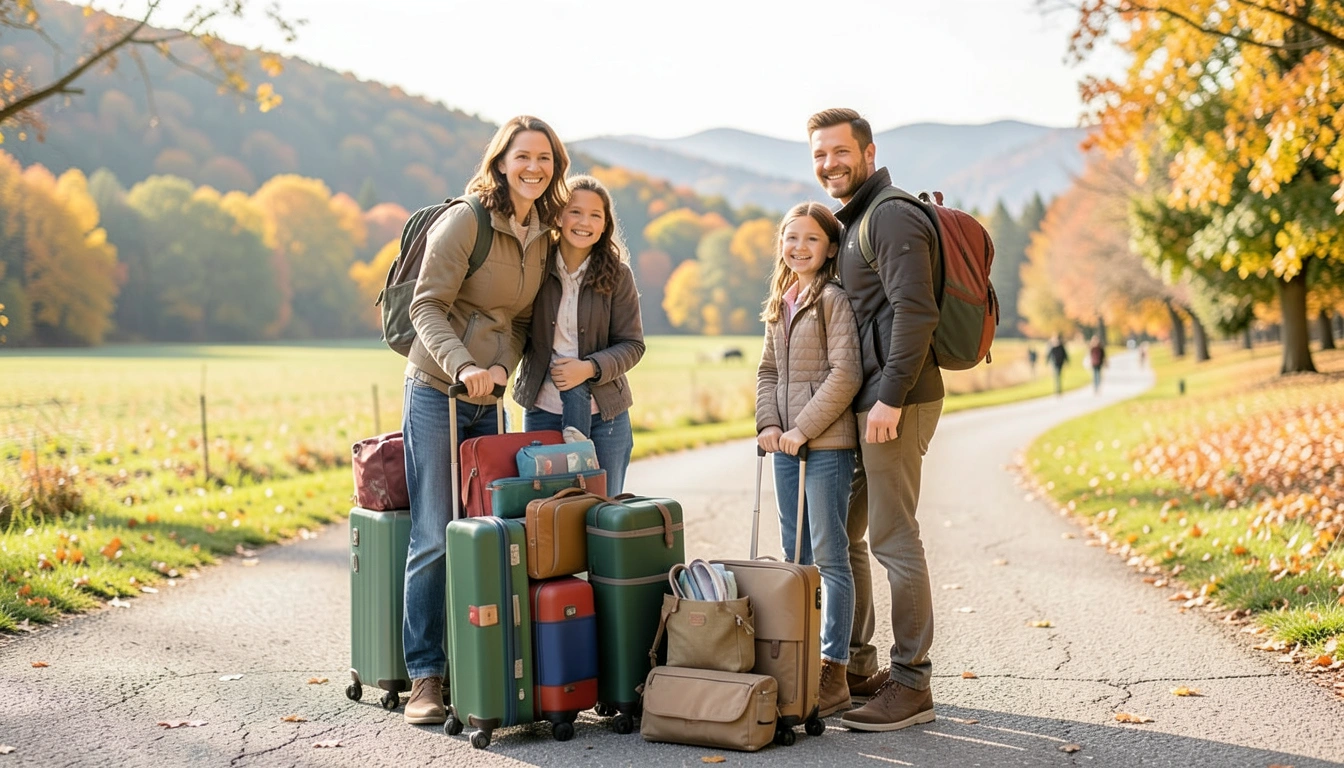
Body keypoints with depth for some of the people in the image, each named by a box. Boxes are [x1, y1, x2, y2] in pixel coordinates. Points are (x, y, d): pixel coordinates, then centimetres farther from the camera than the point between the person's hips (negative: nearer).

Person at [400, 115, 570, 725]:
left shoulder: (542, 234, 8)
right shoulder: (464, 222, -11)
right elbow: (427, 306, -14)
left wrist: (504, 365, 2)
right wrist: (461, 366, -26)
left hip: (488, 402, 6)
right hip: (436, 394, -6)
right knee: (434, 539, -5)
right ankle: (424, 676, 3)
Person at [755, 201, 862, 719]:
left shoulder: (834, 299, -8)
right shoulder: (780, 305, 16)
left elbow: (845, 373, -15)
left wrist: (803, 429, -15)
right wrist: (768, 423, 3)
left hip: (826, 443, -8)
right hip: (786, 443, 8)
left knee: (828, 556, -5)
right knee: (795, 556, 12)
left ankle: (833, 673, 0)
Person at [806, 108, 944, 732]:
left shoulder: (894, 217, -10)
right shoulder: (852, 222, 21)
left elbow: (914, 312, -20)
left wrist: (891, 397, -23)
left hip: (897, 400, -10)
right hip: (863, 401, 10)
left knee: (894, 539, -7)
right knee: (840, 533, 13)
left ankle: (911, 685, 1)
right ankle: (855, 668, 23)